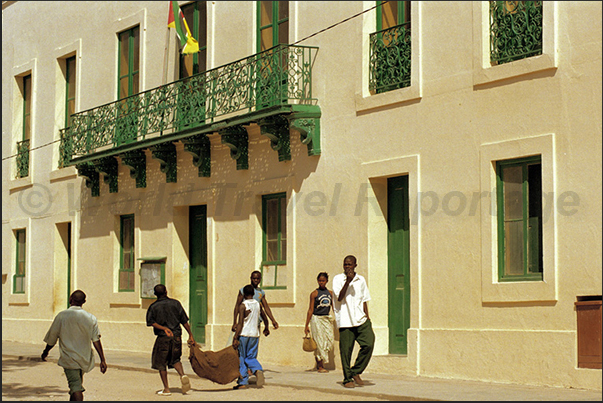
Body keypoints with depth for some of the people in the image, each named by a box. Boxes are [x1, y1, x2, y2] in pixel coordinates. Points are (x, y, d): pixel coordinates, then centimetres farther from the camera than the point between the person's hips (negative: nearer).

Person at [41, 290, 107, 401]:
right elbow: (96, 340, -8)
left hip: (69, 359, -4)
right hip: (85, 359, 4)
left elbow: (52, 338, 0)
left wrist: (45, 352, 18)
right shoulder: (91, 318, -3)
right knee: (77, 385, 25)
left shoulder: (62, 316, -7)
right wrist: (103, 360, -7)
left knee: (76, 388, -11)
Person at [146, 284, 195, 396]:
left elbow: (151, 322, -12)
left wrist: (164, 328, -16)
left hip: (163, 337, -3)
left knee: (161, 363, 8)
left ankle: (166, 389, 8)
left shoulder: (153, 307, 1)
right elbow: (184, 321, 5)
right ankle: (182, 375, -9)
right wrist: (190, 335, 10)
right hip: (177, 336, 3)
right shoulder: (175, 303, 5)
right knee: (175, 360, 20)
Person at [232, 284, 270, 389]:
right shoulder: (258, 304, 8)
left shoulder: (243, 305, -9)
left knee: (241, 358, 5)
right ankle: (258, 370, -16)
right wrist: (266, 329, 40)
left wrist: (235, 338, -14)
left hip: (244, 334, -5)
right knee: (251, 357, 13)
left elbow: (240, 323, -15)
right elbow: (265, 318, 21)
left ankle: (243, 382, 3)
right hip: (255, 335, 5)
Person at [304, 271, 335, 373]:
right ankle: (320, 366, 5)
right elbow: (310, 310, -4)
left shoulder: (330, 293, 10)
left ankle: (321, 363, 18)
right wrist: (307, 325, -6)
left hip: (327, 319, 5)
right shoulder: (314, 293, -3)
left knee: (329, 341, -1)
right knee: (319, 343, -4)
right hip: (317, 319, -5)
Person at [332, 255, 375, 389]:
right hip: (345, 321, -3)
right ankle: (347, 379, 14)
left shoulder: (361, 280, 12)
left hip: (361, 320, 3)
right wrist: (348, 281, -18)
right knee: (346, 350, -1)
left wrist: (367, 318, 10)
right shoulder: (338, 279, 1)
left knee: (369, 343, -13)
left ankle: (356, 372, 4)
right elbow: (339, 297, -11)